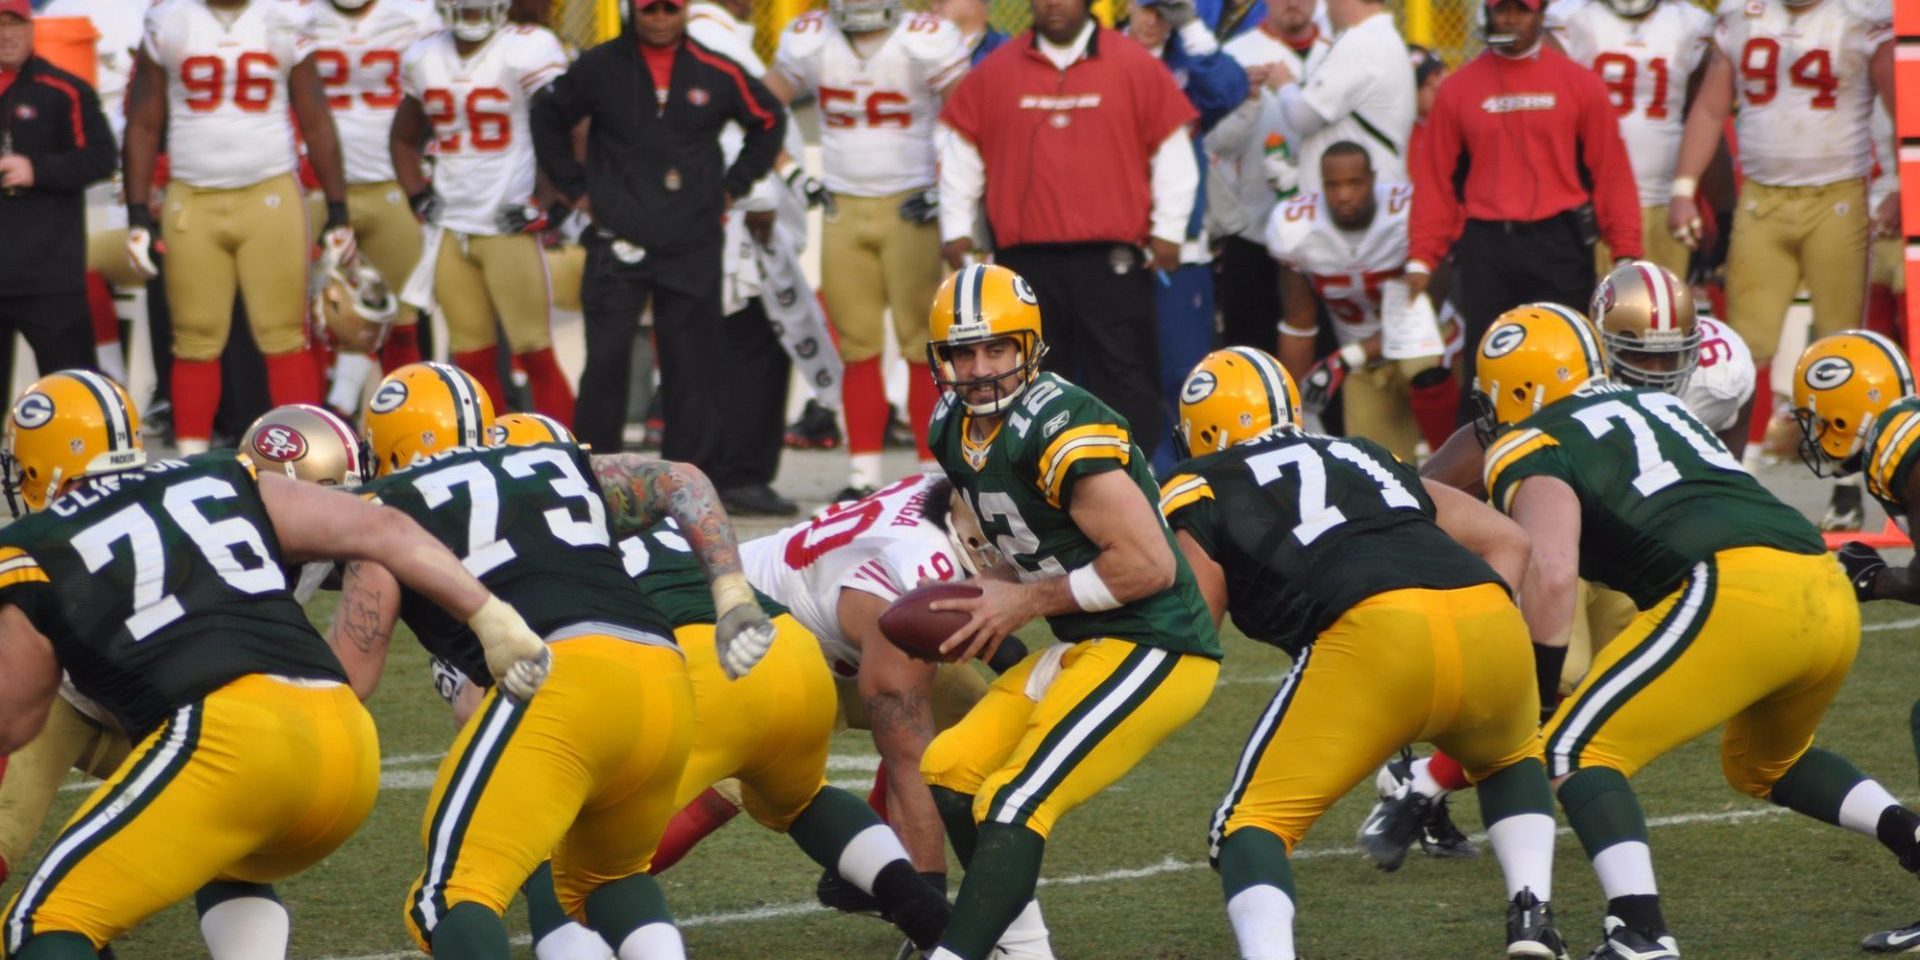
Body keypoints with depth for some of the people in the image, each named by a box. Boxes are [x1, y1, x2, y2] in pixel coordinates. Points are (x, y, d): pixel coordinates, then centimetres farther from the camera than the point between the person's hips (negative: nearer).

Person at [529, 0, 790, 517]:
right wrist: (574, 187, 10)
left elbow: (768, 121, 17)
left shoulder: (715, 73, 3)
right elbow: (548, 118, 14)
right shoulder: (600, 68, 2)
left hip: (692, 247, 1)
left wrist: (733, 185, 12)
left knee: (693, 367, 2)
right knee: (606, 364, -4)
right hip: (618, 241, -1)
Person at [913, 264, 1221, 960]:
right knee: (950, 773, 13)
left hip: (1150, 650, -10)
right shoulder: (956, 431, 6)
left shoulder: (1063, 429, -22)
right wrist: (988, 593, 1)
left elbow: (1148, 564, -24)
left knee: (1014, 804, -17)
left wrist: (1024, 602, -16)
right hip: (1088, 644, 10)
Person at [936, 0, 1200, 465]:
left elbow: (1172, 150, 5)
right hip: (1025, 259, 2)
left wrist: (1168, 231, 2)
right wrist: (956, 229, 12)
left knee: (1124, 375, -4)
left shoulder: (1135, 65, 2)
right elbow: (960, 151, 15)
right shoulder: (995, 72, 8)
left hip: (1112, 258, -2)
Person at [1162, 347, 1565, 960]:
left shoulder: (1200, 491, 18)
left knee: (1256, 823, 7)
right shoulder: (1365, 458, 34)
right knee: (1510, 759, 36)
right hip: (1487, 616, 5)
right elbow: (1508, 540, 30)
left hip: (1377, 633, -5)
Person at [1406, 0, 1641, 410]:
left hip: (1559, 243, -1)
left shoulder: (1579, 84, 4)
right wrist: (1421, 258, 1)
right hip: (1485, 249, 1)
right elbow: (1436, 180, 7)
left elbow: (1611, 173, 1)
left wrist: (1626, 254, -5)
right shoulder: (1458, 89, 8)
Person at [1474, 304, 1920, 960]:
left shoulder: (1530, 451, 6)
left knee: (1576, 751, -2)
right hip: (1831, 595, 8)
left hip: (1737, 593, -8)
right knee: (1761, 764, 33)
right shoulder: (1654, 407, 29)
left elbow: (1552, 573, -9)